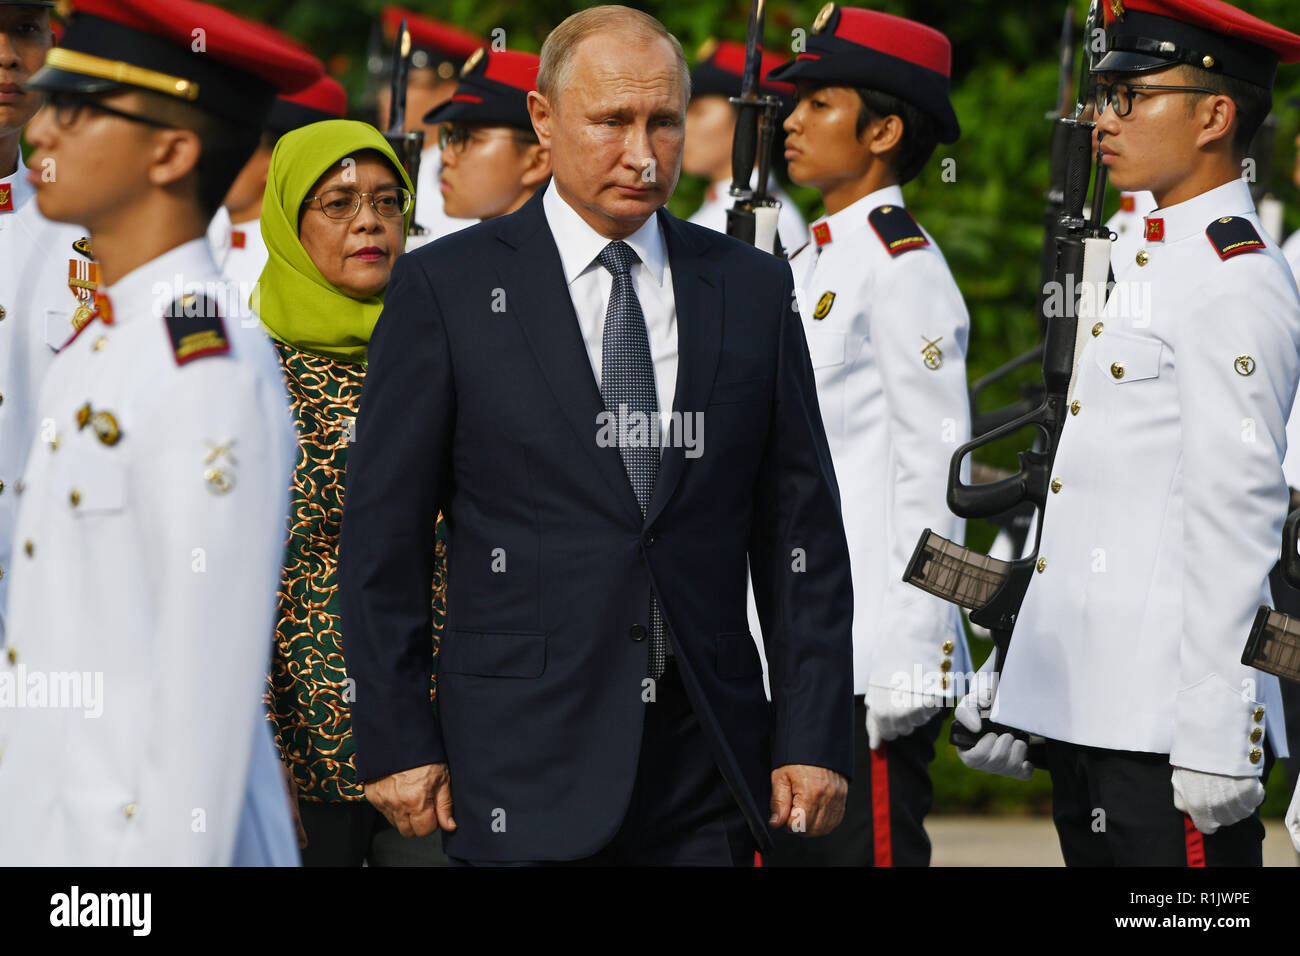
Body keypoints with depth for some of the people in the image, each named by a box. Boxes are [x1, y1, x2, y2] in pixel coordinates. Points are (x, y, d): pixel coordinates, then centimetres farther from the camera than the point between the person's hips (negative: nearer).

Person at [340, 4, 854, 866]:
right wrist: (395, 741, -3)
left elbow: (802, 529, 9)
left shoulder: (753, 289, 10)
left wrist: (814, 737, 3)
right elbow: (383, 530, 1)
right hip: (528, 757, -3)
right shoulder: (446, 288, 1)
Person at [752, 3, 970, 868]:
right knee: (787, 847, 10)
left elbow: (935, 472, -14)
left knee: (868, 845, -6)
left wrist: (912, 664, -18)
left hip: (866, 661, -9)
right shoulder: (808, 267, 17)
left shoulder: (902, 269, -9)